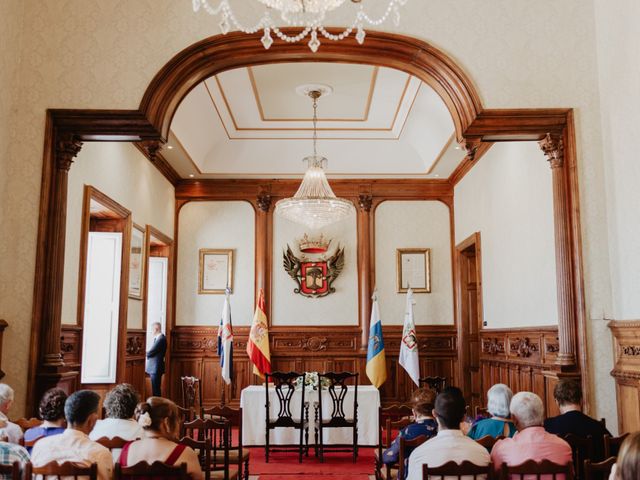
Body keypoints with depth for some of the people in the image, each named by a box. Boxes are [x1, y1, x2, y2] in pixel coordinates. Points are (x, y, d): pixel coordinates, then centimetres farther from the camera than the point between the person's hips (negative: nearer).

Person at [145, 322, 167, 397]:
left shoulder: (161, 338, -18)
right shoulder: (159, 338, 14)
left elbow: (151, 352, -19)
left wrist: (146, 354, 0)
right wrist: (148, 353, -2)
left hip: (156, 368, -10)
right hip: (154, 367, 10)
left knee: (156, 389, -5)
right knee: (155, 388, 13)